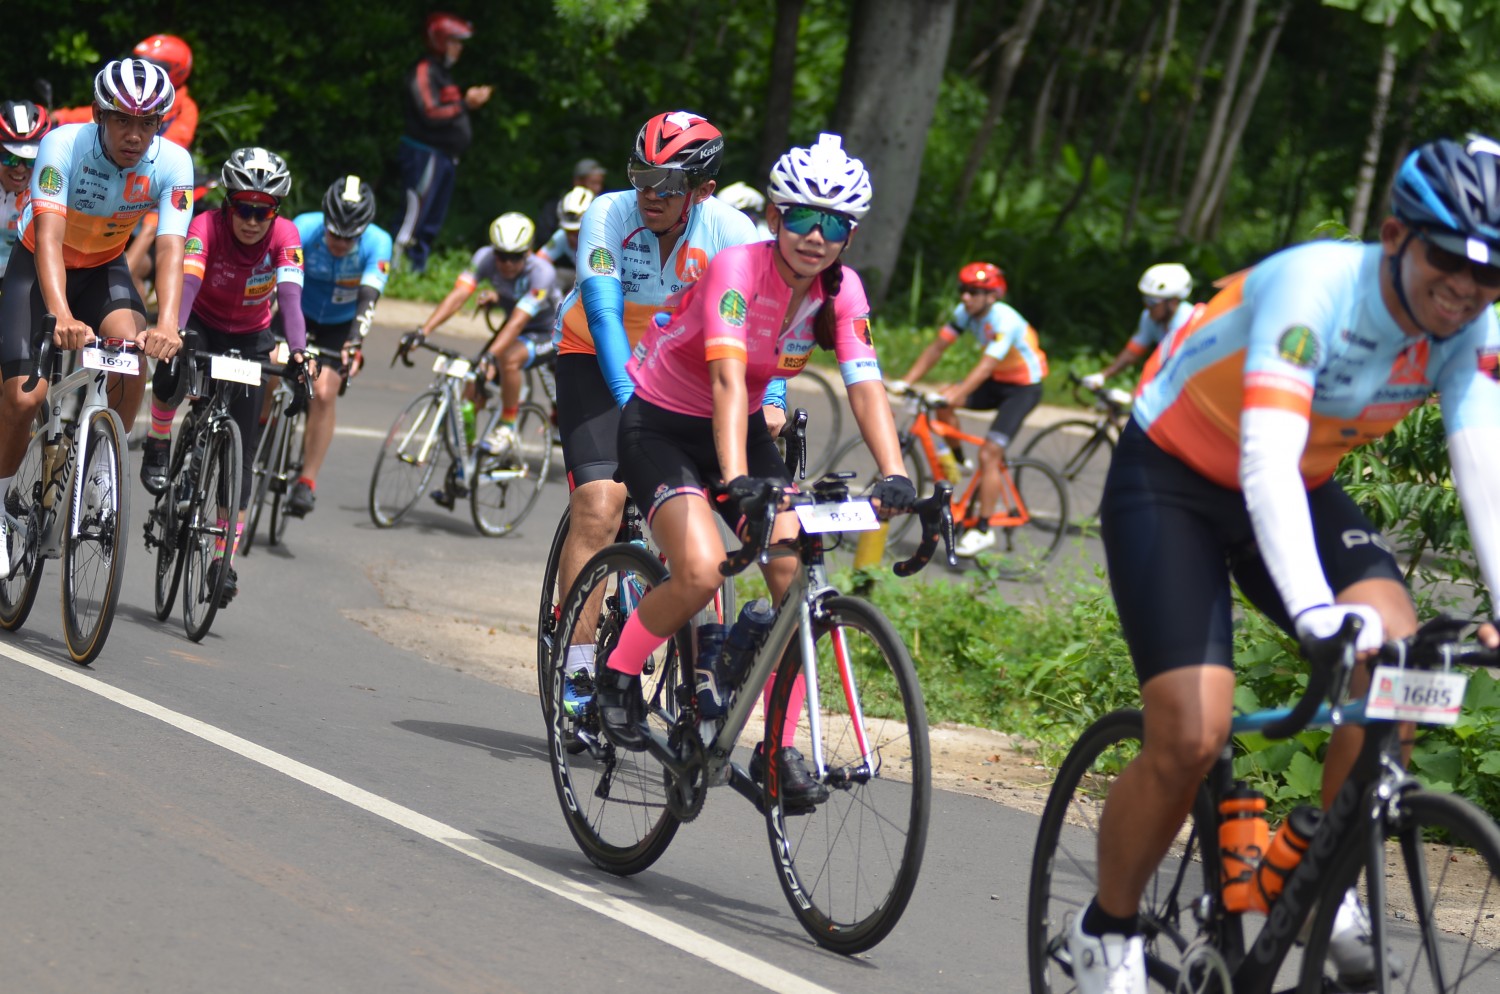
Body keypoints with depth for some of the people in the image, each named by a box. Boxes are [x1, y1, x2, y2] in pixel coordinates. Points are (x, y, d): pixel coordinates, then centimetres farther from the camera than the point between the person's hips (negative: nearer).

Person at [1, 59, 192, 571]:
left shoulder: (172, 163, -23)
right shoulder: (64, 146, -30)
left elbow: (171, 249, -31)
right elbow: (49, 238, -39)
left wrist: (166, 325, -49)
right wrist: (61, 317, -55)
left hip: (104, 269, 2)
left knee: (136, 351, -28)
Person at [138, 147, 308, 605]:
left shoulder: (285, 236, -24)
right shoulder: (206, 227, -28)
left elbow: (290, 295, -36)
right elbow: (187, 282, -42)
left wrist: (298, 349, -53)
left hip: (250, 337, 1)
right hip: (202, 324, -1)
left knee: (240, 453, -5)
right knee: (172, 367, -35)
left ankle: (223, 559, 3)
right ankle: (157, 449, -5)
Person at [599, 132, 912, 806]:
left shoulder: (840, 292, -11)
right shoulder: (738, 268, -27)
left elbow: (866, 387, -20)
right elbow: (728, 376, -40)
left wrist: (894, 476, -36)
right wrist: (736, 479, -53)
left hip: (741, 427, 5)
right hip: (659, 426, -5)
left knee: (798, 577, -13)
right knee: (701, 571, -27)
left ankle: (779, 751, -3)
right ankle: (618, 676, -1)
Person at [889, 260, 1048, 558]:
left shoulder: (1005, 321, -30)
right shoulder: (966, 312, -8)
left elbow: (986, 366, -39)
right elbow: (936, 347, -8)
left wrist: (954, 396, -49)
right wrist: (905, 382, -18)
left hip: (1024, 388, -7)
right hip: (997, 381, 7)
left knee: (988, 455, -18)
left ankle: (983, 529, -12)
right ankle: (956, 459, 7)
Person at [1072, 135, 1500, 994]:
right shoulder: (1315, 288, -32)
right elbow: (1267, 458, -43)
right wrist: (1314, 610, -56)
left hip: (1302, 488, 5)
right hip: (1171, 480, -5)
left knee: (1396, 643, -23)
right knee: (1192, 737, -17)